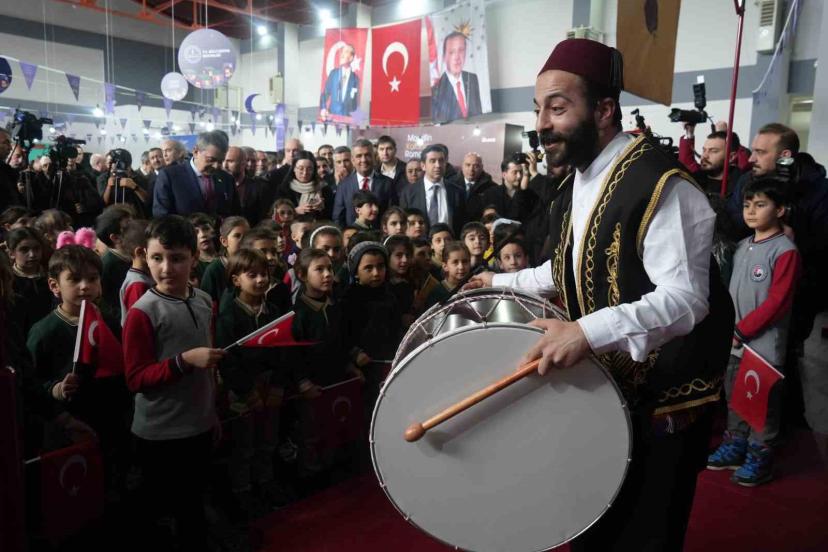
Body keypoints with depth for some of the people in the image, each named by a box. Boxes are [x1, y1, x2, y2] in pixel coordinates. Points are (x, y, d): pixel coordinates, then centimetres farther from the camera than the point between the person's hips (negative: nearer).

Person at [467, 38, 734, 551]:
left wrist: (589, 331, -40)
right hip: (600, 388, 8)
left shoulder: (661, 184, -23)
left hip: (663, 399, -8)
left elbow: (685, 299, -29)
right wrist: (503, 282, 22)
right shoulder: (575, 184, 6)